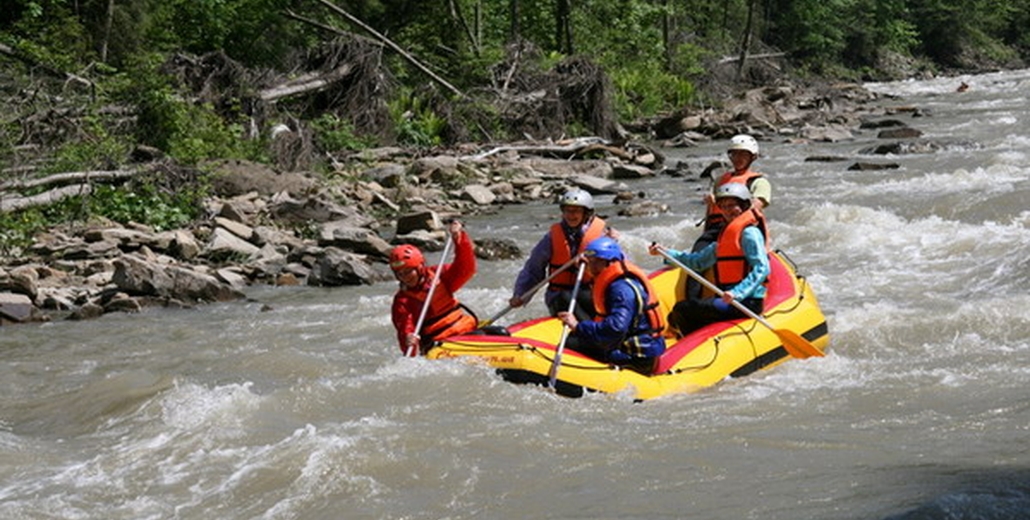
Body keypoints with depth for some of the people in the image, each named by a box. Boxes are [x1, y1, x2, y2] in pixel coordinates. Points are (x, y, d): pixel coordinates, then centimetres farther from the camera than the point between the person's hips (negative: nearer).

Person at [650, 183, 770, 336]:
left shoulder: (748, 233, -9)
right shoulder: (726, 235, 21)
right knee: (675, 318, 6)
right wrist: (666, 252, 17)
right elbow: (698, 261, 25)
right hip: (728, 300, 10)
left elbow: (762, 269, -20)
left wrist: (737, 293, -31)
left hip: (746, 302, -10)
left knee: (682, 310, -19)